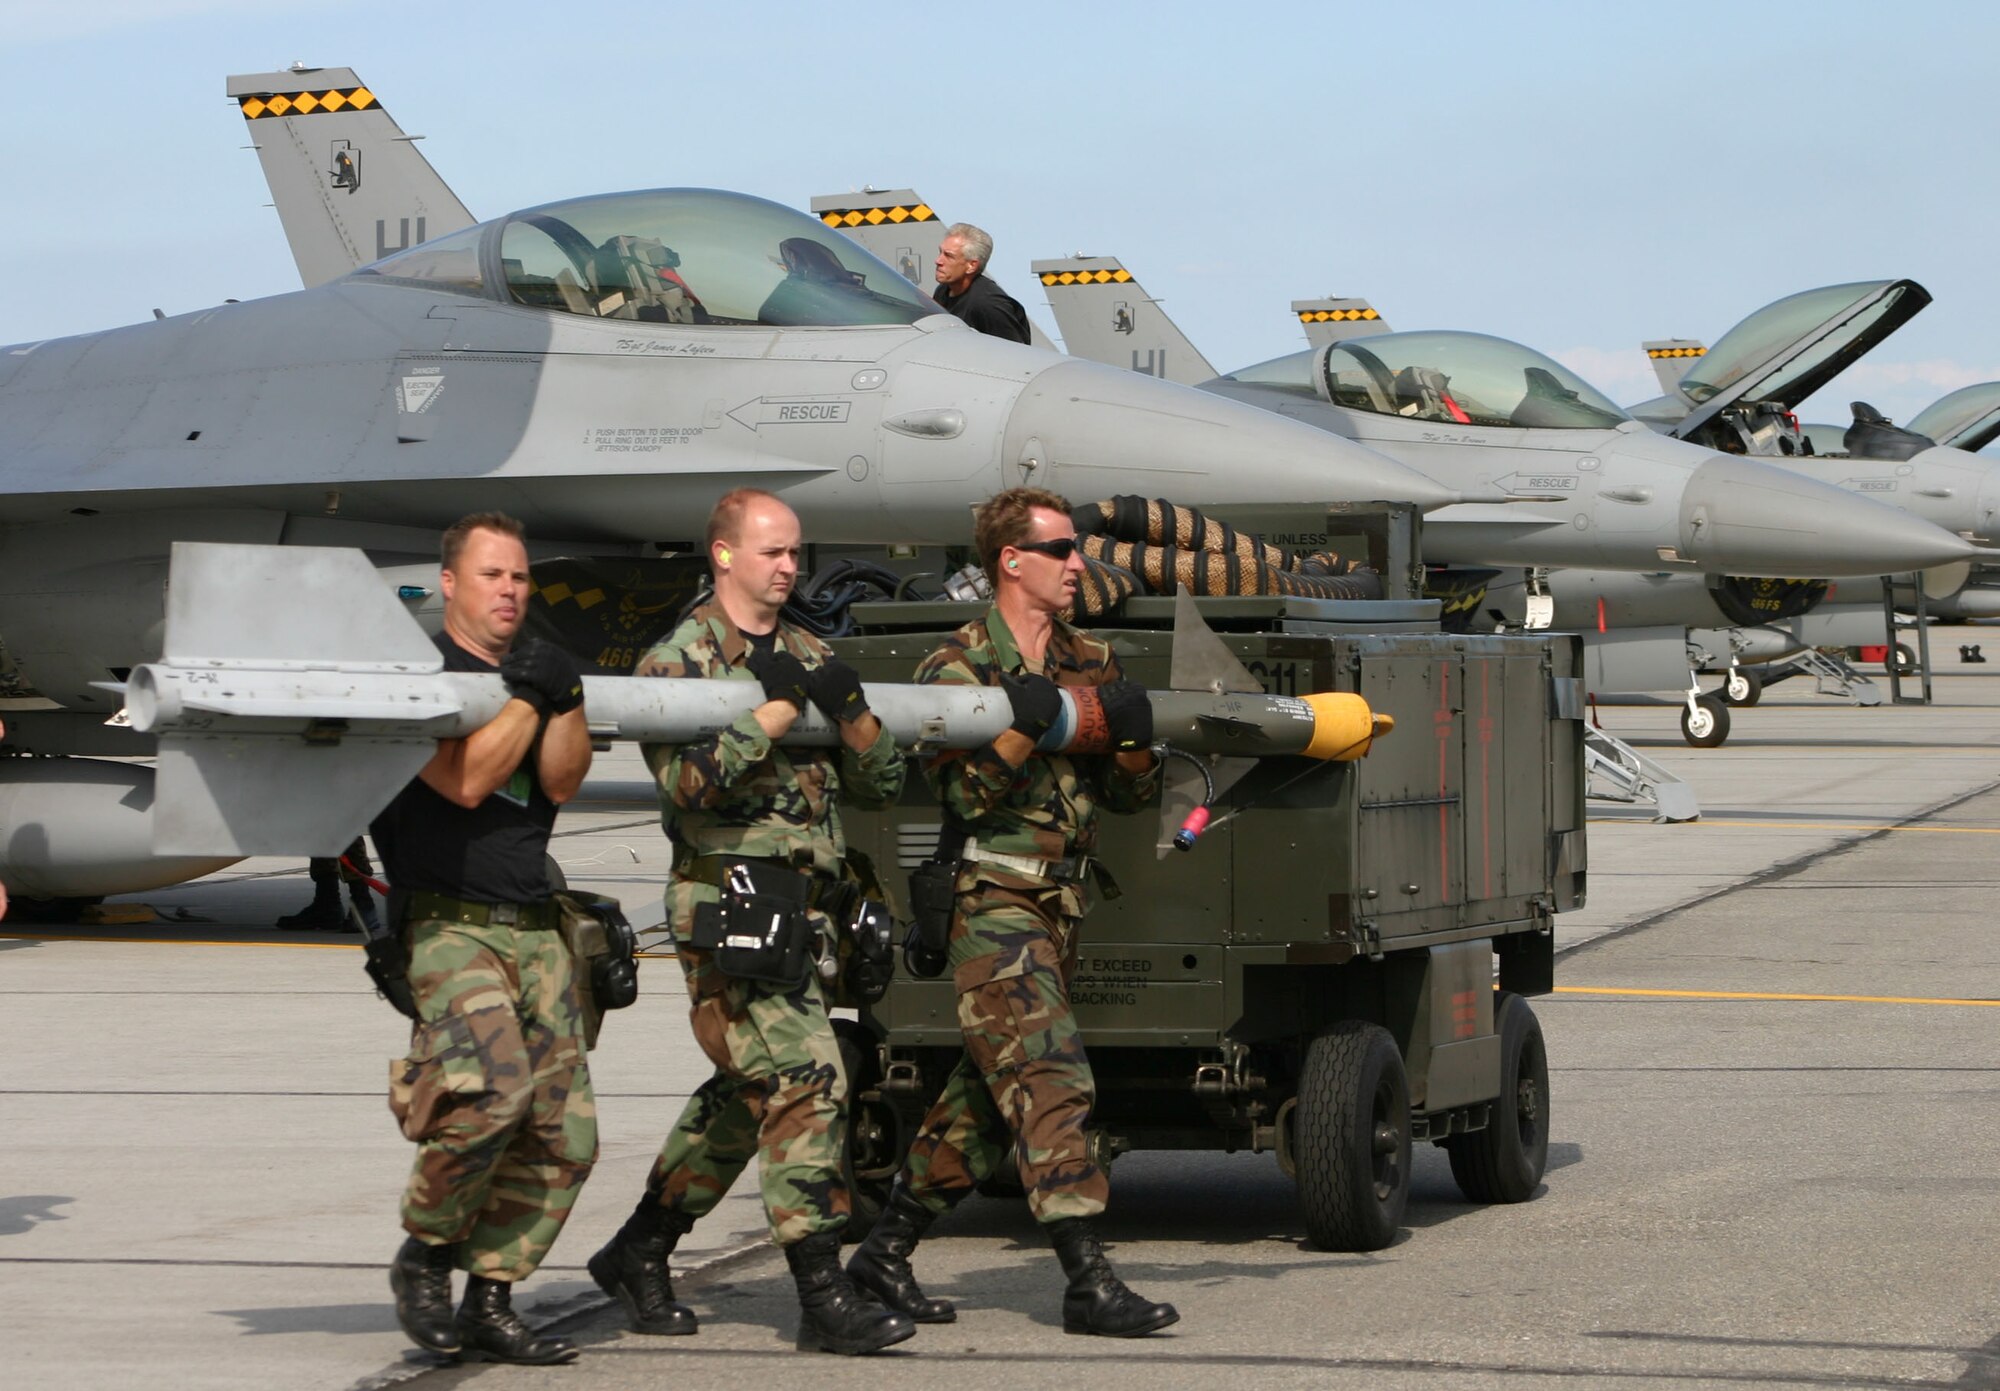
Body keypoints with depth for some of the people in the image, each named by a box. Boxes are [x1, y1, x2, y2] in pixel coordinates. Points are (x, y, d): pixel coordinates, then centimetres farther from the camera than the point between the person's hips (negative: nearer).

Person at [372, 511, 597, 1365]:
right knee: (491, 1088, -28)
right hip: (451, 925, -7)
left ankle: (490, 1301, 8)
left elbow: (560, 783, 5)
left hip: (534, 928, 7)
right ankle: (425, 1255, -7)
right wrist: (525, 697, -13)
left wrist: (567, 701, -8)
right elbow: (466, 780, -14)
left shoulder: (531, 669, 18)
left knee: (562, 1134, 0)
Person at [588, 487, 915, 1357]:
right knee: (804, 1082, -16)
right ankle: (823, 1296, -16)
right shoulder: (678, 660, -2)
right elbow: (688, 781, -16)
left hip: (800, 906, 7)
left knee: (744, 1093, 13)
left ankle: (639, 1254, 28)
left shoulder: (811, 659, 17)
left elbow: (879, 786, 13)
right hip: (727, 896, -7)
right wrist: (774, 712, -17)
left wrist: (850, 712, -5)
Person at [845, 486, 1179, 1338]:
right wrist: (1020, 730, -28)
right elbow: (961, 796, -16)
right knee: (1051, 1080, -15)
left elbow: (1130, 796, 12)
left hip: (1058, 907, 8)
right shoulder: (958, 666, -7)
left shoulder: (1090, 663, 13)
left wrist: (1131, 740, -8)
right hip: (990, 905, -8)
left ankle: (886, 1251, 22)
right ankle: (1089, 1282, -18)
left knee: (987, 1094, 11)